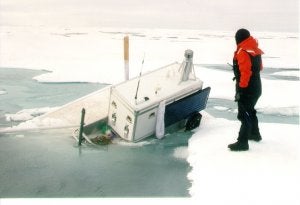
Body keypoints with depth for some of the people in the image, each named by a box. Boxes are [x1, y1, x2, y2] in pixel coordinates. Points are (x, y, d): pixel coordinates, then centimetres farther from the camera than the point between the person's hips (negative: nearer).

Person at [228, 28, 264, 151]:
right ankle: (255, 134, 39)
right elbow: (259, 67, 20)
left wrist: (241, 88, -22)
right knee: (250, 111, 24)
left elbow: (245, 72, -24)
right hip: (256, 87, 10)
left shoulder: (243, 51, -18)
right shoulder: (255, 50, 10)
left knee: (244, 115, -8)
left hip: (247, 89, -10)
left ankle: (242, 143, -6)